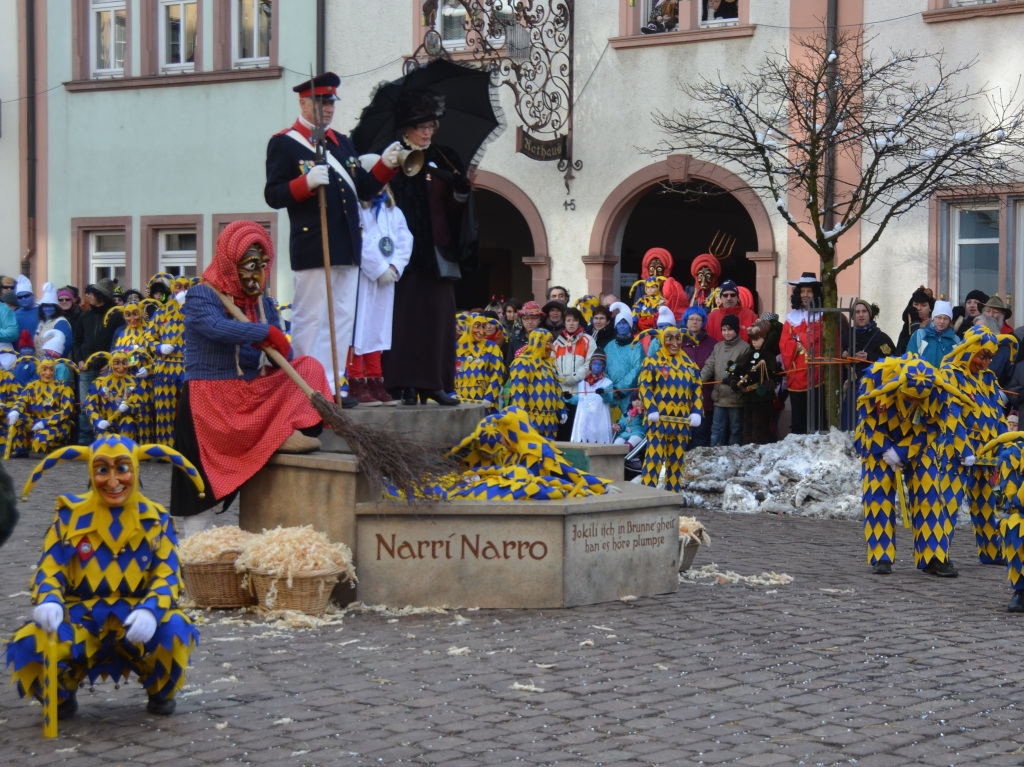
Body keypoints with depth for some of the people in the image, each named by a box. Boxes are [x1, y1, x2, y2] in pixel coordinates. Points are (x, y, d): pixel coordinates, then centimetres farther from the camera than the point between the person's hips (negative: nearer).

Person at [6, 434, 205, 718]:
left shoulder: (155, 519, 2)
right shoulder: (71, 515, 2)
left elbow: (167, 573, -4)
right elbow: (50, 568, 0)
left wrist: (150, 609, -27)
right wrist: (49, 601, -25)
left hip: (134, 622, 0)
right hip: (80, 620, 0)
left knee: (173, 629, -33)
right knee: (31, 643, -30)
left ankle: (160, 692, 4)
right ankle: (62, 694, 8)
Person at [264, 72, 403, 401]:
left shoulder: (343, 143, 19)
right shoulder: (284, 143, -2)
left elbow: (362, 190, 17)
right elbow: (273, 195, -9)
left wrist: (385, 166, 2)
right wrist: (307, 182, -24)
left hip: (347, 248, 7)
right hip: (312, 248, -7)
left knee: (344, 318, 9)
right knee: (310, 320, -4)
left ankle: (333, 383, 15)